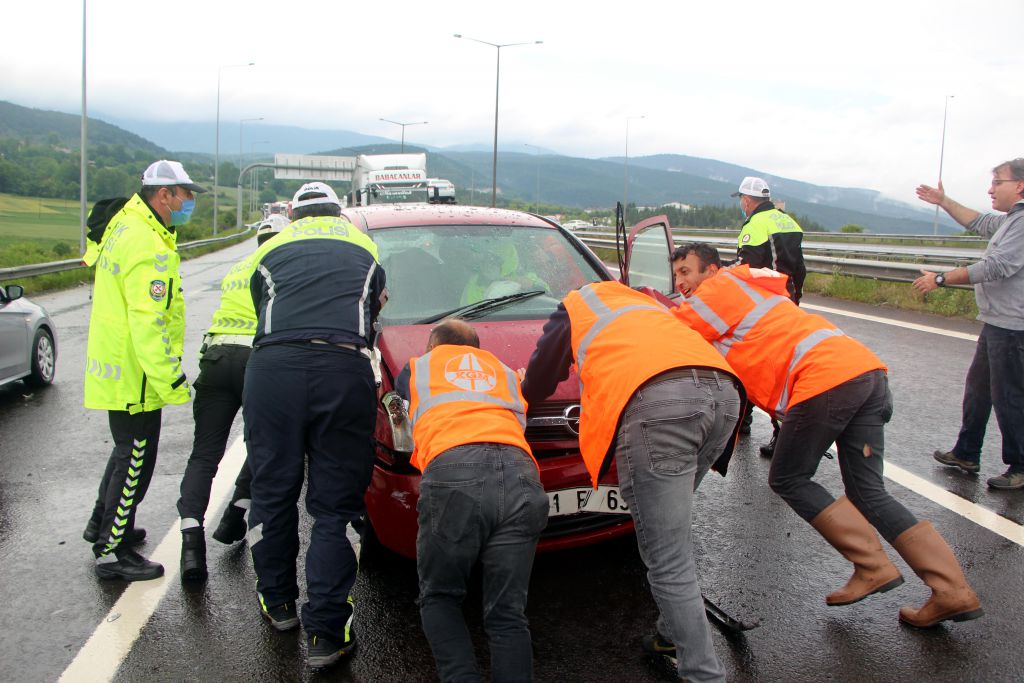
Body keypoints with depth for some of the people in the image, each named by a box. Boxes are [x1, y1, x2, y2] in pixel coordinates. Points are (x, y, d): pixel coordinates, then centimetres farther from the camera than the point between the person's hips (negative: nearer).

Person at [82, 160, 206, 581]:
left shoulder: (125, 225, 10)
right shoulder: (148, 247, -24)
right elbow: (148, 323, -28)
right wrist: (172, 382, -26)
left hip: (116, 367, 11)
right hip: (134, 375, -11)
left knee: (128, 449, 25)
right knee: (135, 458, 0)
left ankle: (103, 523, 41)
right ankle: (112, 552, 11)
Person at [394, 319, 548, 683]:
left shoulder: (417, 366, 31)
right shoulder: (504, 371, 37)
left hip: (453, 474, -2)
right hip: (520, 476, 3)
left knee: (439, 600, 14)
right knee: (507, 615, 6)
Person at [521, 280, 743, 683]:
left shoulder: (574, 307, 29)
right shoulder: (645, 304, 43)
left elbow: (538, 381, 32)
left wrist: (526, 394, 56)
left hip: (657, 399, -7)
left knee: (668, 561, -3)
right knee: (670, 535, 24)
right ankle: (674, 635, 29)